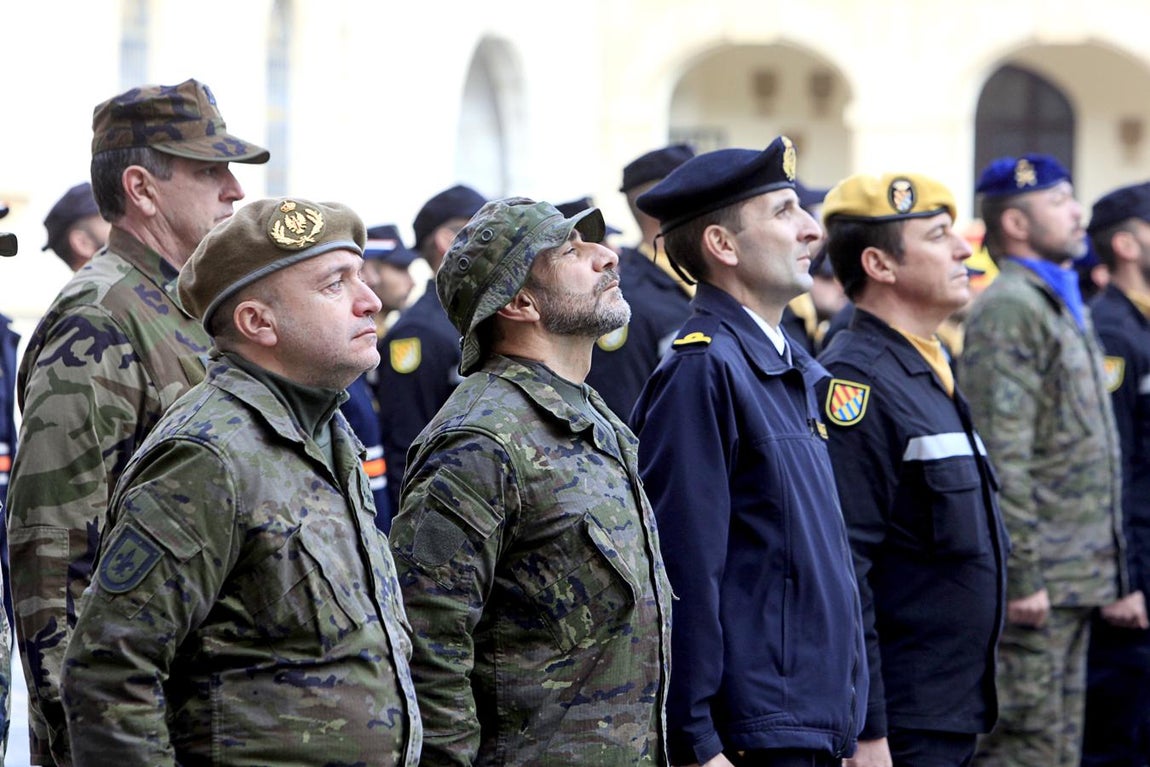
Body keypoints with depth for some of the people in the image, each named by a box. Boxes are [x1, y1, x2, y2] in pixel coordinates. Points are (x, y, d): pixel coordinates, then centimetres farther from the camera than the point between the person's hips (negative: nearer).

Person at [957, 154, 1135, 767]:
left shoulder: (1064, 307, 20)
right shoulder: (1008, 310, -13)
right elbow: (1002, 458, -20)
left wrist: (1115, 576, 21)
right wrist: (1022, 577, -22)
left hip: (1073, 581, 10)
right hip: (1035, 584, -10)